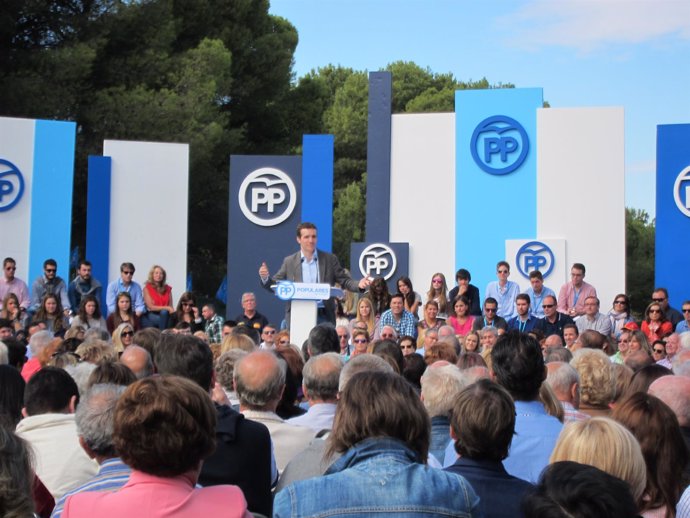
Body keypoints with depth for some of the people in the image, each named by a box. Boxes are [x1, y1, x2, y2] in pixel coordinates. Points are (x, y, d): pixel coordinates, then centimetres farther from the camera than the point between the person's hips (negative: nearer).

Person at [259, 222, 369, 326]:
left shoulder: (330, 259, 7)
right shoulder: (289, 262, 8)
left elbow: (345, 281, 6)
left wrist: (359, 284, -14)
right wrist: (266, 278, -11)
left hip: (324, 316, 0)